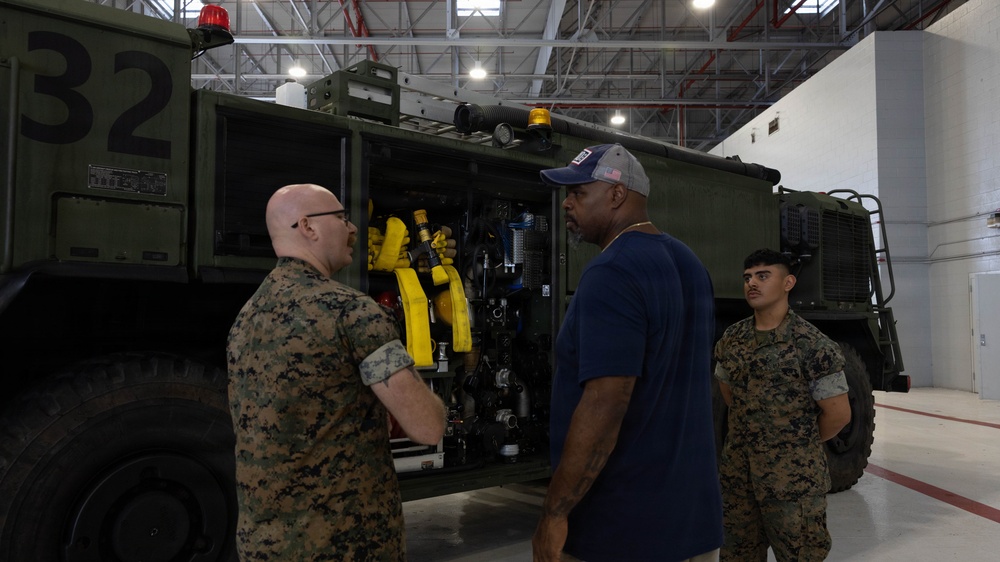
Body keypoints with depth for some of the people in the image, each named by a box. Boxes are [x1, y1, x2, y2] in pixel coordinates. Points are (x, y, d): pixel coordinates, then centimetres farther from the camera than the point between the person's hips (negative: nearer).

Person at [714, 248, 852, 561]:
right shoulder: (730, 341, 3)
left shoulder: (812, 345, -14)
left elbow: (838, 414, -10)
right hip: (737, 472, 5)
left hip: (794, 477, -5)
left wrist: (799, 444, 2)